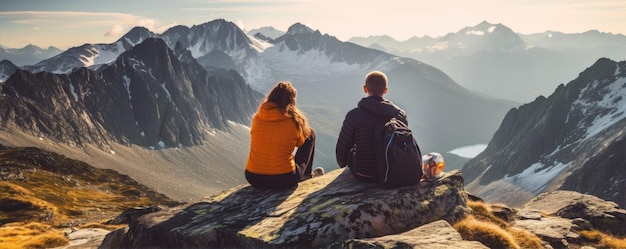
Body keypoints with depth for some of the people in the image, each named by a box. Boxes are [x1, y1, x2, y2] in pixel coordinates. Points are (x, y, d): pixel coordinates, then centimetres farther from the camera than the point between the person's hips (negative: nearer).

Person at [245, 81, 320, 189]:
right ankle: (306, 175, 33)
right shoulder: (294, 120, -11)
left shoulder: (257, 118, -2)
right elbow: (300, 143, 8)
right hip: (284, 180, -4)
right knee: (310, 134, 16)